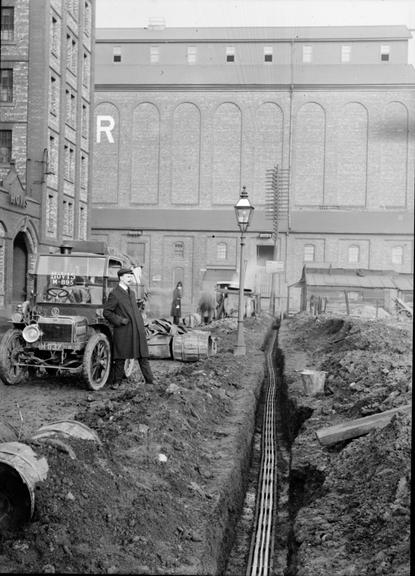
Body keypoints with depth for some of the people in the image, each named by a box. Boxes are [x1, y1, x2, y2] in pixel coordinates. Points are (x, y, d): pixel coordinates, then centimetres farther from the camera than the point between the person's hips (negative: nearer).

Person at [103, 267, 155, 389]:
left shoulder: (131, 292, 17)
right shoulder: (114, 294, -7)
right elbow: (107, 312, -8)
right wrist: (120, 320, -14)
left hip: (137, 329, 6)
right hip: (123, 331, -6)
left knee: (143, 356, 6)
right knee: (120, 357, 2)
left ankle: (150, 380, 10)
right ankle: (117, 381, 14)